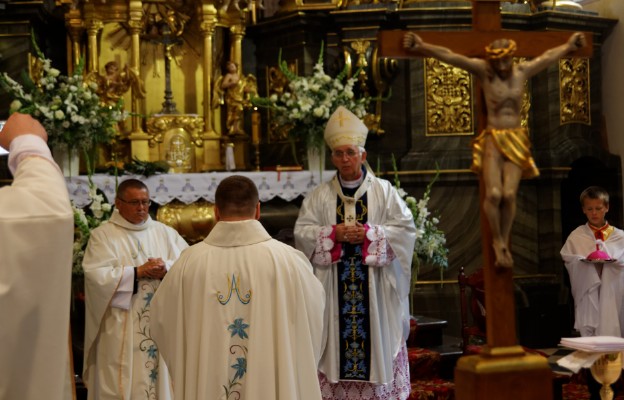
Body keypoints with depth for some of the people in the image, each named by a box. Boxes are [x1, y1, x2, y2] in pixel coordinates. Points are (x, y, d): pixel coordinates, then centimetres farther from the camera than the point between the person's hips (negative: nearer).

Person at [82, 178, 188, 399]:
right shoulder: (103, 235, 0)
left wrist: (166, 268, -18)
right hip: (121, 330, -3)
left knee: (162, 380, 7)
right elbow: (97, 276, -13)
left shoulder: (165, 233, 12)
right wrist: (138, 272, -17)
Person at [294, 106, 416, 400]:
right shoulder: (319, 196, 7)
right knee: (336, 341, 1)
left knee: (376, 341, 1)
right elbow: (301, 232, 0)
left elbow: (405, 230, -4)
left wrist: (368, 233, -16)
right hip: (333, 289, 1)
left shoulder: (384, 191, 3)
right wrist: (333, 233, -16)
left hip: (375, 289, -1)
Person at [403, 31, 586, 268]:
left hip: (516, 140, 2)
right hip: (492, 139, -2)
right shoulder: (484, 70, -2)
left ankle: (504, 242, 5)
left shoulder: (523, 71, 7)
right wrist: (422, 46, -21)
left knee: (509, 194, -12)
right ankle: (498, 242, 5)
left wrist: (569, 46, 32)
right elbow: (449, 56, -12)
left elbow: (550, 55, 23)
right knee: (493, 194, -16)